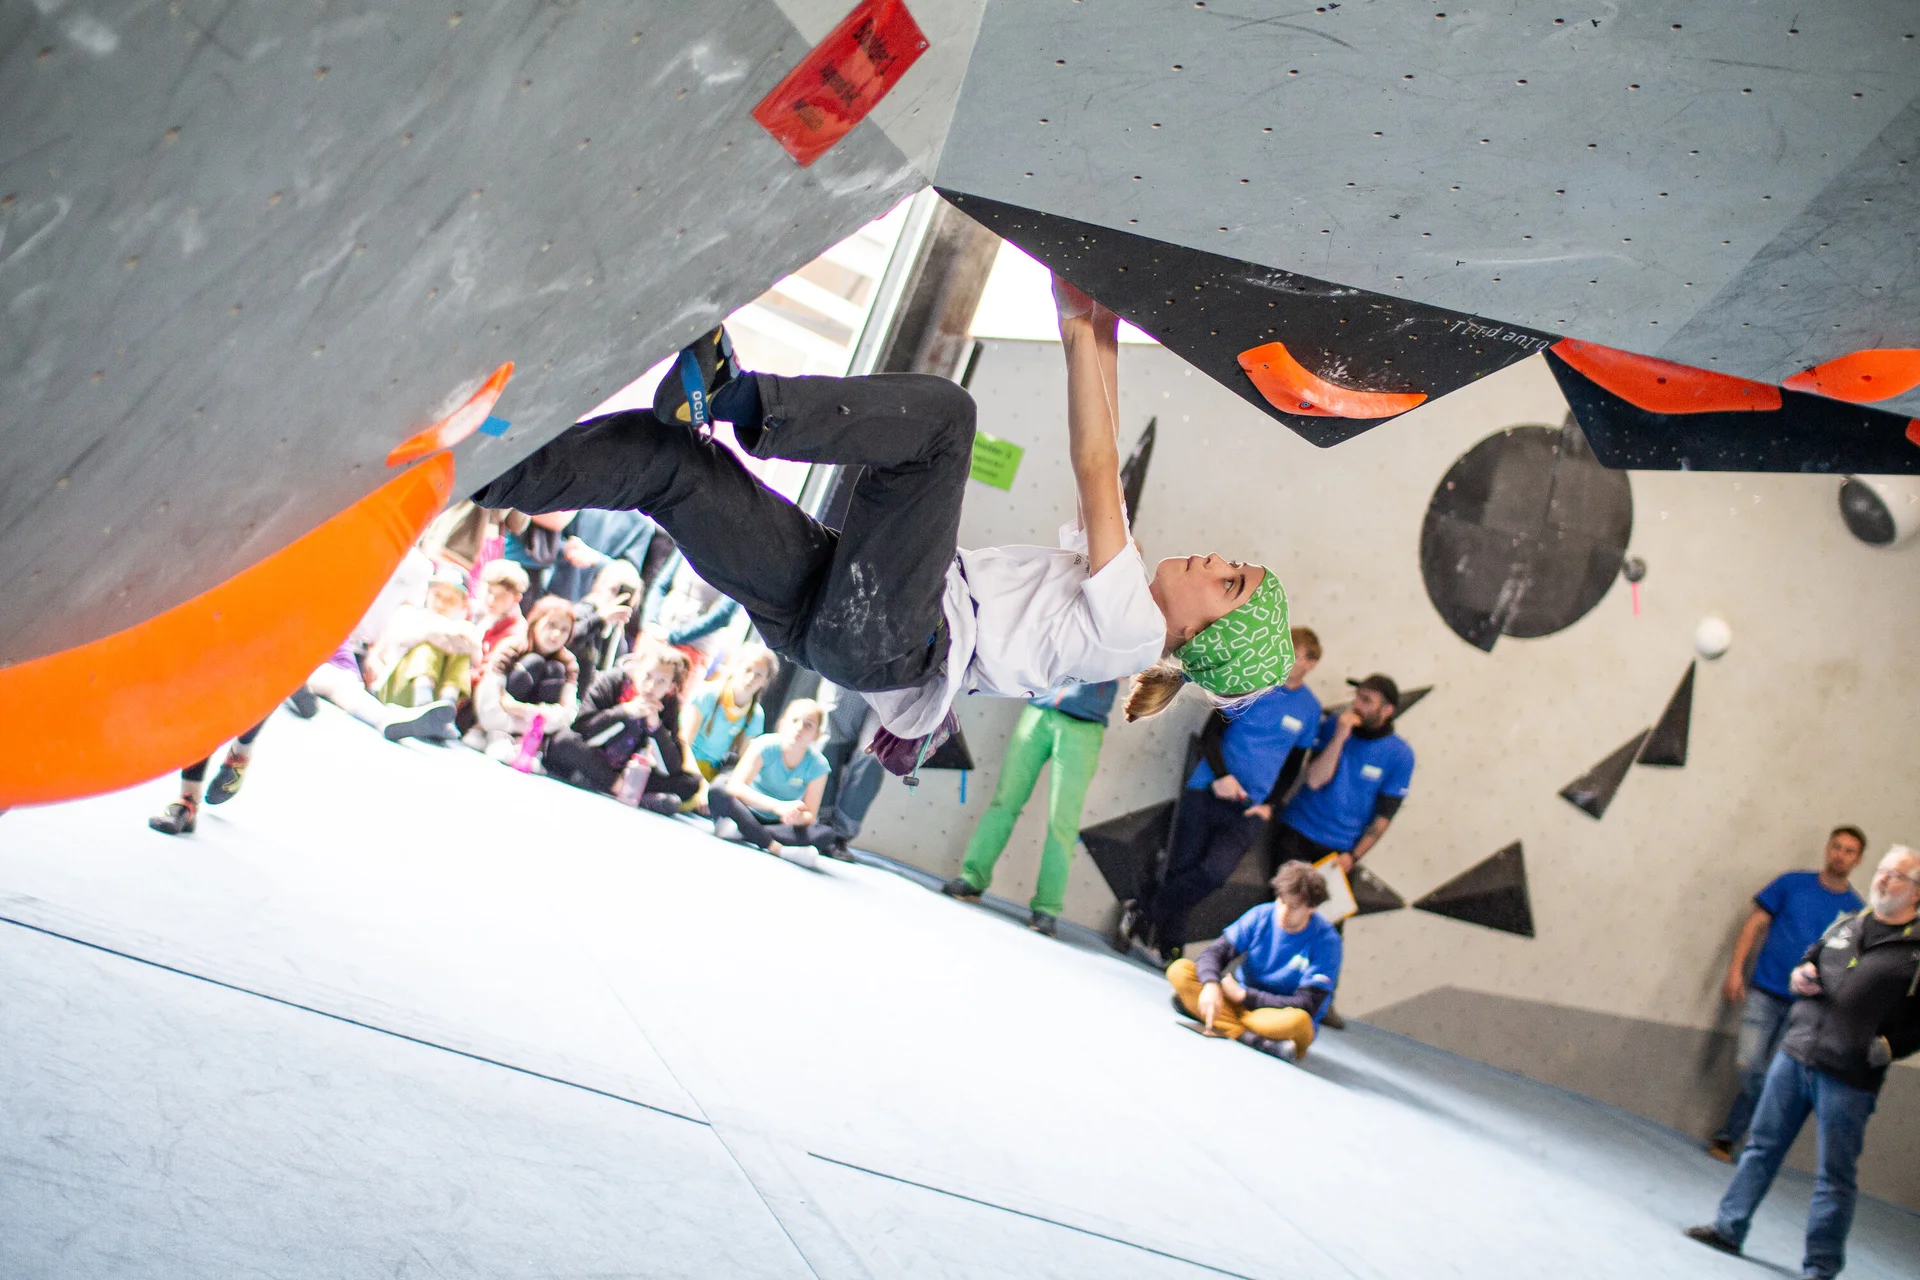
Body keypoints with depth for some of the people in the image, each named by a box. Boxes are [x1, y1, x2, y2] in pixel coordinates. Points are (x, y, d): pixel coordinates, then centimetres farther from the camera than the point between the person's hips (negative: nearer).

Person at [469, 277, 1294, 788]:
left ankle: (738, 398, -29)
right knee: (665, 455, -4)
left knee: (942, 413, -20)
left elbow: (1096, 472, -7)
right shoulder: (1126, 592, 22)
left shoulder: (1130, 631, -3)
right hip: (836, 617, 9)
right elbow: (1101, 465, 27)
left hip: (884, 637, -9)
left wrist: (1080, 329, -5)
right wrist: (1105, 337, 21)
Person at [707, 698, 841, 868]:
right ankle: (777, 848, -35)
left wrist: (798, 817, -36)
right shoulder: (765, 746, -15)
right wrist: (778, 806, -42)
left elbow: (810, 815, -9)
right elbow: (734, 786, -28)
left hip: (781, 823, 2)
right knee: (718, 791, -31)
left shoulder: (817, 765, -10)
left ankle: (741, 831, -33)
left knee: (826, 834, -27)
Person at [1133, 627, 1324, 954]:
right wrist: (1221, 775, -17)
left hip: (1250, 810, 1)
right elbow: (1211, 732, -2)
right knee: (1181, 870, -4)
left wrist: (1269, 804, -1)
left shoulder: (1309, 709, 6)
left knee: (1215, 871, -18)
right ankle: (1167, 944, 13)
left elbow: (1293, 765, 13)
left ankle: (1143, 910, -2)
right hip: (1206, 793, -1)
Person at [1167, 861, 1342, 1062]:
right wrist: (1211, 984, -32)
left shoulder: (1325, 941, -15)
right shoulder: (1261, 915, -5)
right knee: (1180, 970, -18)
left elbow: (1307, 1006, -18)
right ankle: (1249, 1037, -31)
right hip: (1241, 1003, 5)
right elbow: (1215, 953, -8)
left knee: (1298, 1020, -40)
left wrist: (1243, 994, -18)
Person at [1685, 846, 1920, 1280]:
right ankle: (1729, 1228, 23)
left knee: (1834, 1177, 4)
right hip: (1794, 1056, 5)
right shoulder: (1845, 925, 11)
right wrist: (1799, 976, 4)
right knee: (1762, 1147, 13)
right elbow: (1809, 962, 24)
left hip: (1847, 1078, -5)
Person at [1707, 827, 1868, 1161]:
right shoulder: (1793, 883, 2)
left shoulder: (1856, 910, 4)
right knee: (1748, 1064, -14)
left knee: (1754, 1070, 0)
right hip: (1764, 992, 0)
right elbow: (1755, 923, 3)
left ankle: (1727, 1137, 12)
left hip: (1805, 1005, 0)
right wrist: (1735, 969, -5)